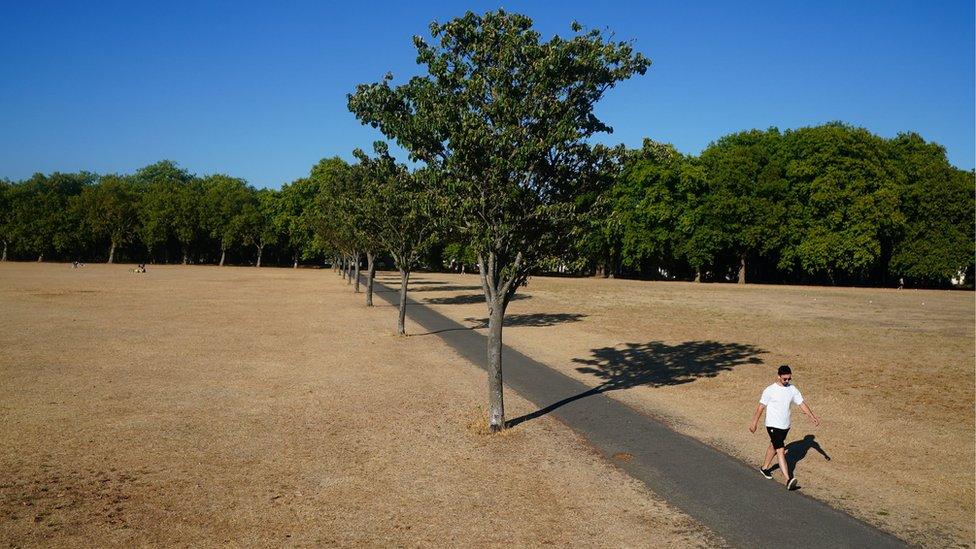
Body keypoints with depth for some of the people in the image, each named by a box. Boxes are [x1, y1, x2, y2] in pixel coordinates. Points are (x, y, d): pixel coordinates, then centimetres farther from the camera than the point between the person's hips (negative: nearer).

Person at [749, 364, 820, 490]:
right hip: (773, 425, -6)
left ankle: (764, 468, 41)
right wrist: (754, 423, -1)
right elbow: (761, 406, -5)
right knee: (781, 451, -12)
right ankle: (788, 479, -19)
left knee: (773, 447, 21)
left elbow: (802, 404, 5)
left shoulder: (792, 389, 3)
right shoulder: (770, 390, -11)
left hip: (785, 426, 6)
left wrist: (813, 417, -6)